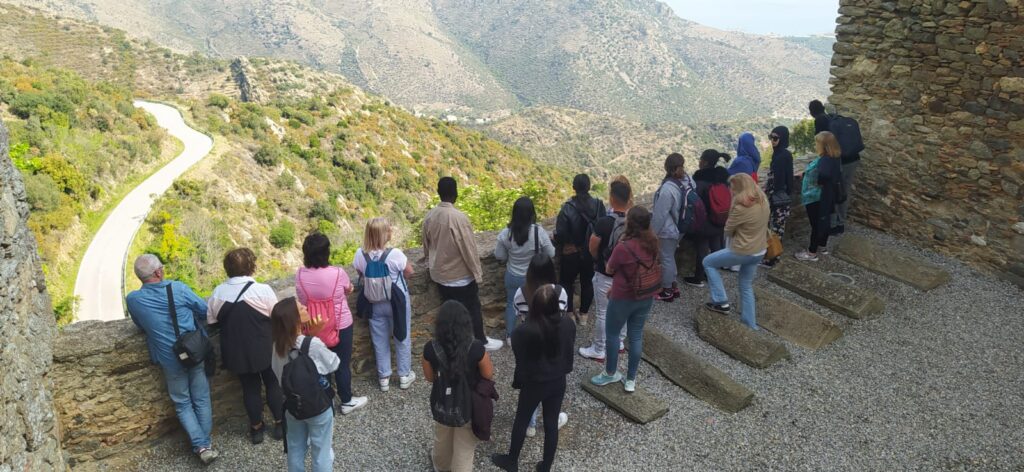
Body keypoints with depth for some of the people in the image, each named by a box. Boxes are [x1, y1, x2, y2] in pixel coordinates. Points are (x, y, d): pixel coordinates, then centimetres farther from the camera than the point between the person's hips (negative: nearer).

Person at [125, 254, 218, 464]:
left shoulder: (132, 299, -11)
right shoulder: (178, 288, -14)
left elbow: (140, 325, 8)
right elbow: (204, 309, -1)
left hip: (170, 359, 0)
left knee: (182, 403, 16)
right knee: (201, 399, 16)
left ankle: (200, 445, 8)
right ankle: (207, 442, 23)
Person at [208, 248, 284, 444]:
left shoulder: (218, 293, -6)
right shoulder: (262, 290, -18)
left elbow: (211, 320, 5)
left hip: (236, 352, 3)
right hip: (264, 349, -3)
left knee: (250, 387, 19)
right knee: (273, 384, 17)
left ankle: (256, 428, 31)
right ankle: (280, 424, 27)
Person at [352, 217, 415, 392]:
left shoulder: (360, 254, -15)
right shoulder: (395, 254, -26)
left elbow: (361, 274, 3)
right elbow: (409, 272, -10)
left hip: (375, 303, 3)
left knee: (380, 340, 17)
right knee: (402, 338, 16)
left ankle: (384, 377, 28)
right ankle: (404, 375, 28)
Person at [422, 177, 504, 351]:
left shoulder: (429, 216, -5)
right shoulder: (459, 218, -25)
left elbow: (426, 245, 8)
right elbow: (469, 249, -20)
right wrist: (478, 273, -9)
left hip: (439, 274, 6)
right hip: (461, 275, -6)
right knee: (473, 309, 13)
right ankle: (481, 342, 27)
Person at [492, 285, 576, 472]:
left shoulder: (526, 331, -29)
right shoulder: (569, 325, -16)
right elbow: (569, 351, 0)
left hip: (533, 384, -3)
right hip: (558, 382, 4)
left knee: (521, 421, 20)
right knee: (551, 424, 18)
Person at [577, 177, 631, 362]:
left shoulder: (604, 222, -26)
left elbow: (592, 248, -12)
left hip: (605, 274, -5)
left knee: (602, 313, 8)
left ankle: (598, 350, 21)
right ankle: (619, 343, 39)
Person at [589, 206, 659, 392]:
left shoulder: (623, 247, -26)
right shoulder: (653, 243, -6)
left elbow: (609, 270, -9)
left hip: (623, 299, -5)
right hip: (646, 297, 6)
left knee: (612, 334, 17)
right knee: (636, 336, 16)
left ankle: (611, 373, 34)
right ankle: (631, 380, 26)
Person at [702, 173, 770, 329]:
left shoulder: (741, 208, -25)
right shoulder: (763, 200, -1)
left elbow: (728, 231, -12)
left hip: (743, 252, -8)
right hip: (760, 251, 8)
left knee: (708, 262, 12)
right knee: (747, 287, 21)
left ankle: (721, 302, 10)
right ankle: (750, 324, 27)